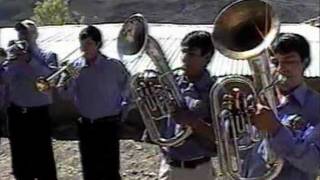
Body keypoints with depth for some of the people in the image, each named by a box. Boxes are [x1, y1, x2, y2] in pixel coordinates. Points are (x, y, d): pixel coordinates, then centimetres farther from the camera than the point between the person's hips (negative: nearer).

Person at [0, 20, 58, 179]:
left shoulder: (47, 56, -1)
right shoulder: (14, 54, 7)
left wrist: (29, 59, -22)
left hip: (38, 114, -4)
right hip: (16, 114, 4)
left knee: (43, 159, -1)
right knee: (20, 157, 15)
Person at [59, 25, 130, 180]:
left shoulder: (113, 66, -10)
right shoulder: (76, 67, 0)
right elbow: (66, 95, -1)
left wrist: (122, 109, -2)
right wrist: (68, 80, -19)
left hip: (108, 124, -4)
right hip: (85, 125, 4)